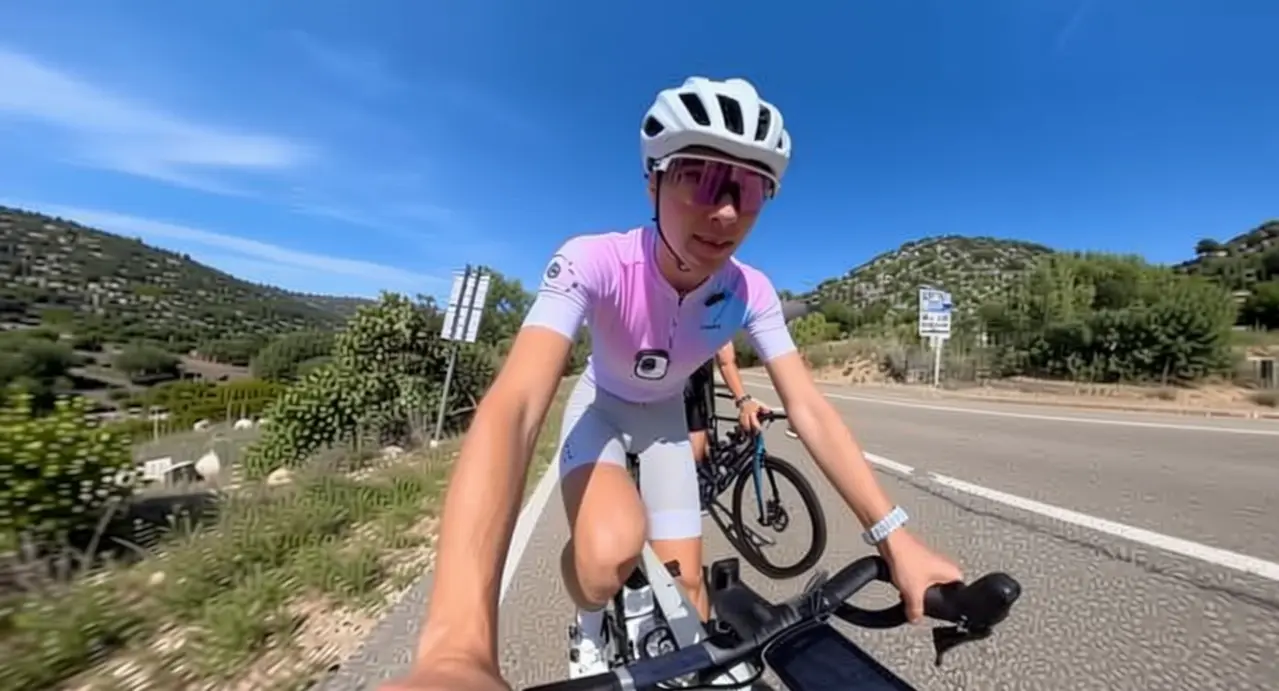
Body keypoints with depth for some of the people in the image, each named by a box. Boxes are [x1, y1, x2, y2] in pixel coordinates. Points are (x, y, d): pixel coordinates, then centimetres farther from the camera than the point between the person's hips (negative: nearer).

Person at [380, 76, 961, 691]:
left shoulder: (750, 292, -22)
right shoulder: (593, 262, -35)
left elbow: (808, 409, -19)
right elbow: (513, 405, -47)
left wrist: (895, 538, -26)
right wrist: (457, 641, -56)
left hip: (664, 417, 3)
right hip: (601, 406, -2)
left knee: (685, 584, 2)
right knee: (610, 550, -31)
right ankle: (592, 633, 8)